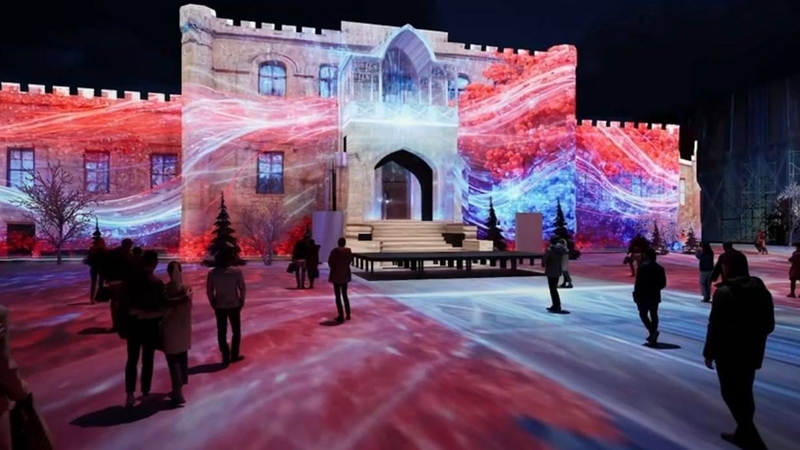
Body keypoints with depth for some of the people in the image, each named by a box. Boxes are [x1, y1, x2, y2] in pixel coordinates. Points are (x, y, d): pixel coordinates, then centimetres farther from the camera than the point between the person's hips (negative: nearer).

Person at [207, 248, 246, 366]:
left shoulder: (212, 273, -6)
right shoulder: (237, 271, -12)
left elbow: (209, 290, -2)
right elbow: (242, 288, -9)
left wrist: (213, 303, 10)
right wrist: (241, 301, 3)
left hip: (219, 306, 2)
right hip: (234, 305, -1)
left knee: (221, 332, 11)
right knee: (236, 331, 15)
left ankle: (225, 357, 14)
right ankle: (234, 355, 20)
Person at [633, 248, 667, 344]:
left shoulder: (642, 267, -14)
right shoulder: (660, 268, 3)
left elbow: (638, 282, -16)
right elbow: (663, 283, 5)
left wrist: (636, 294, -7)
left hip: (644, 296, -5)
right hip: (655, 296, 5)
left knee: (643, 314, 5)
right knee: (654, 315, 12)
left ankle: (652, 332, -13)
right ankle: (653, 335, 15)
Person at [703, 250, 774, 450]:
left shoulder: (725, 292, -18)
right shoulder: (761, 290, 4)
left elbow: (715, 326, -18)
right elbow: (769, 325, 11)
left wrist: (709, 353, -8)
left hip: (729, 353, -7)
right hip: (752, 353, 7)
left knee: (731, 394, 2)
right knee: (744, 394, 18)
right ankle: (743, 434, 28)